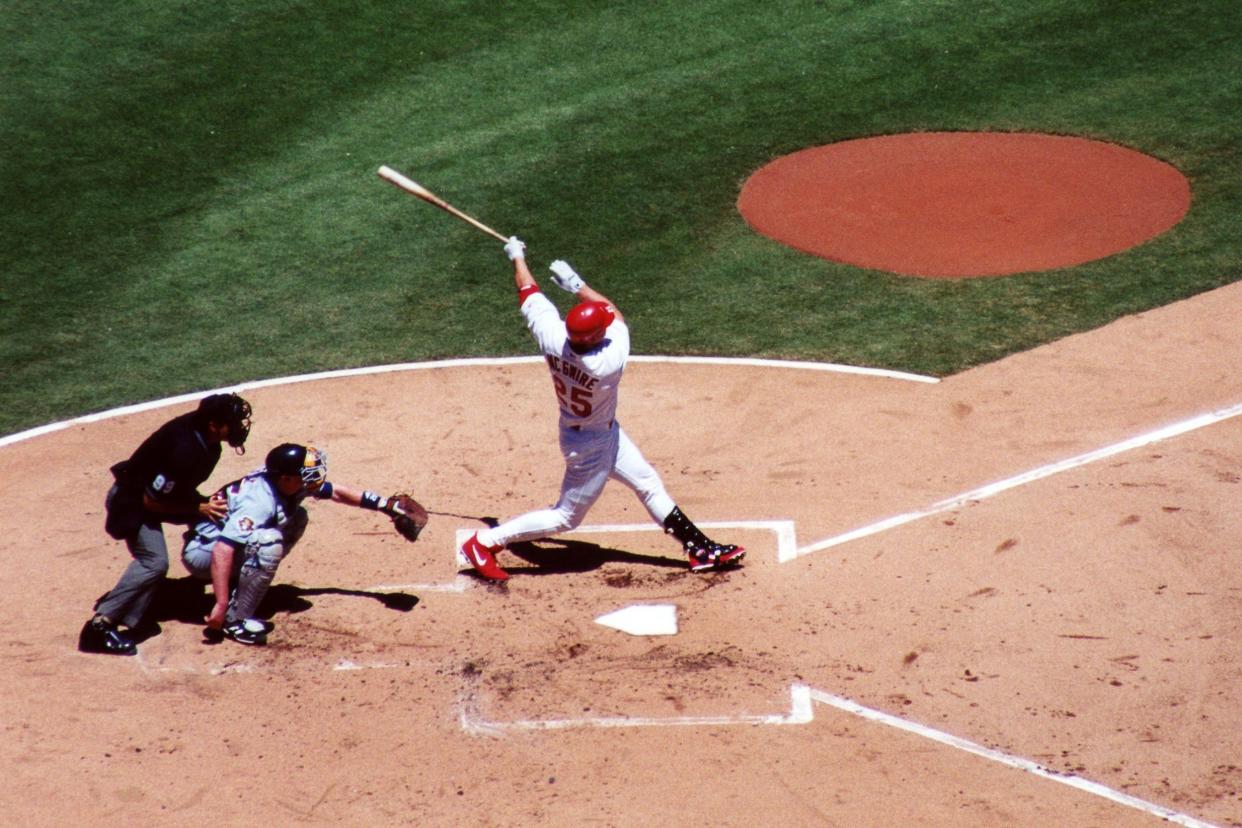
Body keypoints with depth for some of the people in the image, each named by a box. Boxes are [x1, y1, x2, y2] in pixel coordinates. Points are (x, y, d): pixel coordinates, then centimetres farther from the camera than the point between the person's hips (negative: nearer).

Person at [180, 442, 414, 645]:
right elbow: (222, 550, -42)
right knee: (269, 543, -32)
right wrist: (221, 605, -45)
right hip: (203, 551, -9)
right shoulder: (259, 502, -33)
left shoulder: (288, 483, -7)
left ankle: (238, 585, 8)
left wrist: (385, 504, 4)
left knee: (296, 518, 3)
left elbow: (335, 492, 9)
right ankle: (235, 621, -20)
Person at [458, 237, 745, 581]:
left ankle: (701, 549, 28)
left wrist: (517, 258, 6)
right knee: (566, 517, 9)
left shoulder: (553, 336, -26)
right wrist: (577, 285, -13)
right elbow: (615, 312, -21)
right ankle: (484, 543, 13)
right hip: (591, 443, -8)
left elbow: (529, 294, -10)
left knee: (648, 484, 17)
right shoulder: (610, 361, -38)